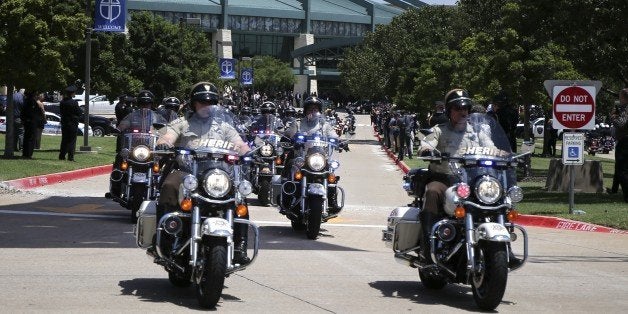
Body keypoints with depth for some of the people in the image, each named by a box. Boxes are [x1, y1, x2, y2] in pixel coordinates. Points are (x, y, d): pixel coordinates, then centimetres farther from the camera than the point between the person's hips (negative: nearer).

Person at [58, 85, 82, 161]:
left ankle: (62, 156, 12)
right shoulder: (74, 102, -15)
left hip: (64, 123, 5)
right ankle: (70, 157, -2)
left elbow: (61, 112, 10)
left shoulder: (62, 102, 2)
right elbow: (79, 113, -9)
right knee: (72, 141, 0)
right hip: (73, 123, -5)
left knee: (64, 140, 13)